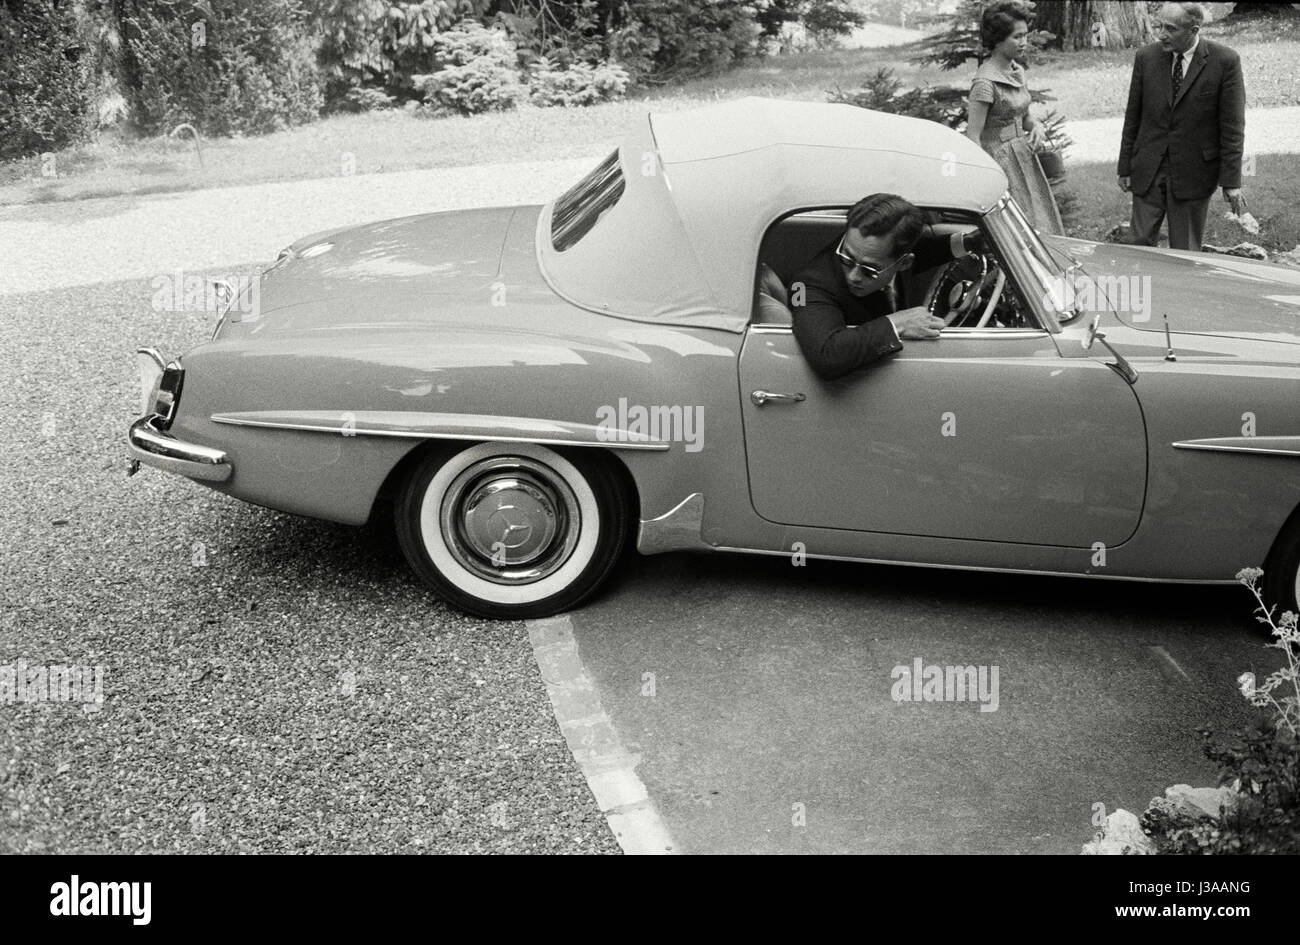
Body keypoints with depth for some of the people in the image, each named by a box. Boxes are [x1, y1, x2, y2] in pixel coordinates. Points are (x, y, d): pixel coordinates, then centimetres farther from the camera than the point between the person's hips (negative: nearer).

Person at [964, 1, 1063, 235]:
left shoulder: (1017, 71, 8)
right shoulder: (986, 82, -18)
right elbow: (972, 137, -20)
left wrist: (1037, 126, -2)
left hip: (1023, 156, 8)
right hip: (999, 161, -8)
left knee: (1039, 229, 10)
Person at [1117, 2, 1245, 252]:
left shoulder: (1225, 62, -8)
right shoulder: (1146, 57, 0)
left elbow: (1232, 126, -6)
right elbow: (1132, 116, 7)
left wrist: (1231, 180, -7)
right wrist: (1125, 167, 7)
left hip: (1194, 172, -2)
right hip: (1148, 170, 2)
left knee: (1186, 251, 6)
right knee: (1139, 243, 2)